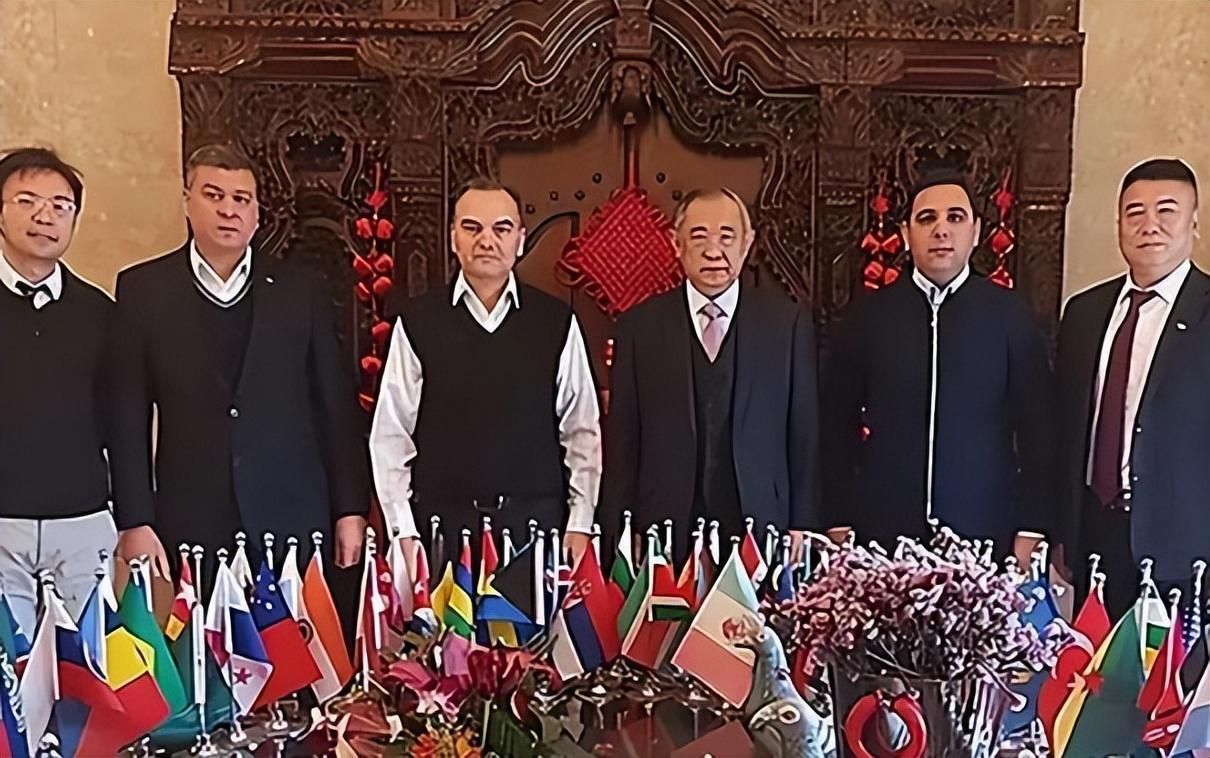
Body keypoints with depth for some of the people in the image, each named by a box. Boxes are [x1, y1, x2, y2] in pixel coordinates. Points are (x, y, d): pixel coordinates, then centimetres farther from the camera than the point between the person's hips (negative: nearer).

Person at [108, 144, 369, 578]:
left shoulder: (301, 290, 7)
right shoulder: (142, 289, 6)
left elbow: (337, 407, 6)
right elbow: (128, 415, 4)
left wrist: (350, 510, 3)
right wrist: (135, 522, -2)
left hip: (293, 522, 1)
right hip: (189, 525, 0)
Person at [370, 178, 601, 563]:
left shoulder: (557, 322, 4)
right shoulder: (416, 322, 2)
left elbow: (581, 430, 6)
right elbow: (391, 433, 2)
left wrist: (579, 526, 1)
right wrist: (403, 532, -1)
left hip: (538, 522, 1)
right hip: (443, 527, 0)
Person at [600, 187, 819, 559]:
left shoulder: (788, 322, 3)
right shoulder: (639, 325, 3)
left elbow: (804, 433, 4)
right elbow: (622, 437, 4)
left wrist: (800, 526, 1)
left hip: (760, 530, 0)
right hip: (664, 533, 0)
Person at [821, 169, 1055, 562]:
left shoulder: (1010, 314, 2)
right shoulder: (866, 315, 3)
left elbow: (1037, 429, 3)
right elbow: (837, 426, 5)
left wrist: (1030, 530, -2)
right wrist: (839, 524, 1)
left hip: (986, 534, 0)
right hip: (881, 533, 1)